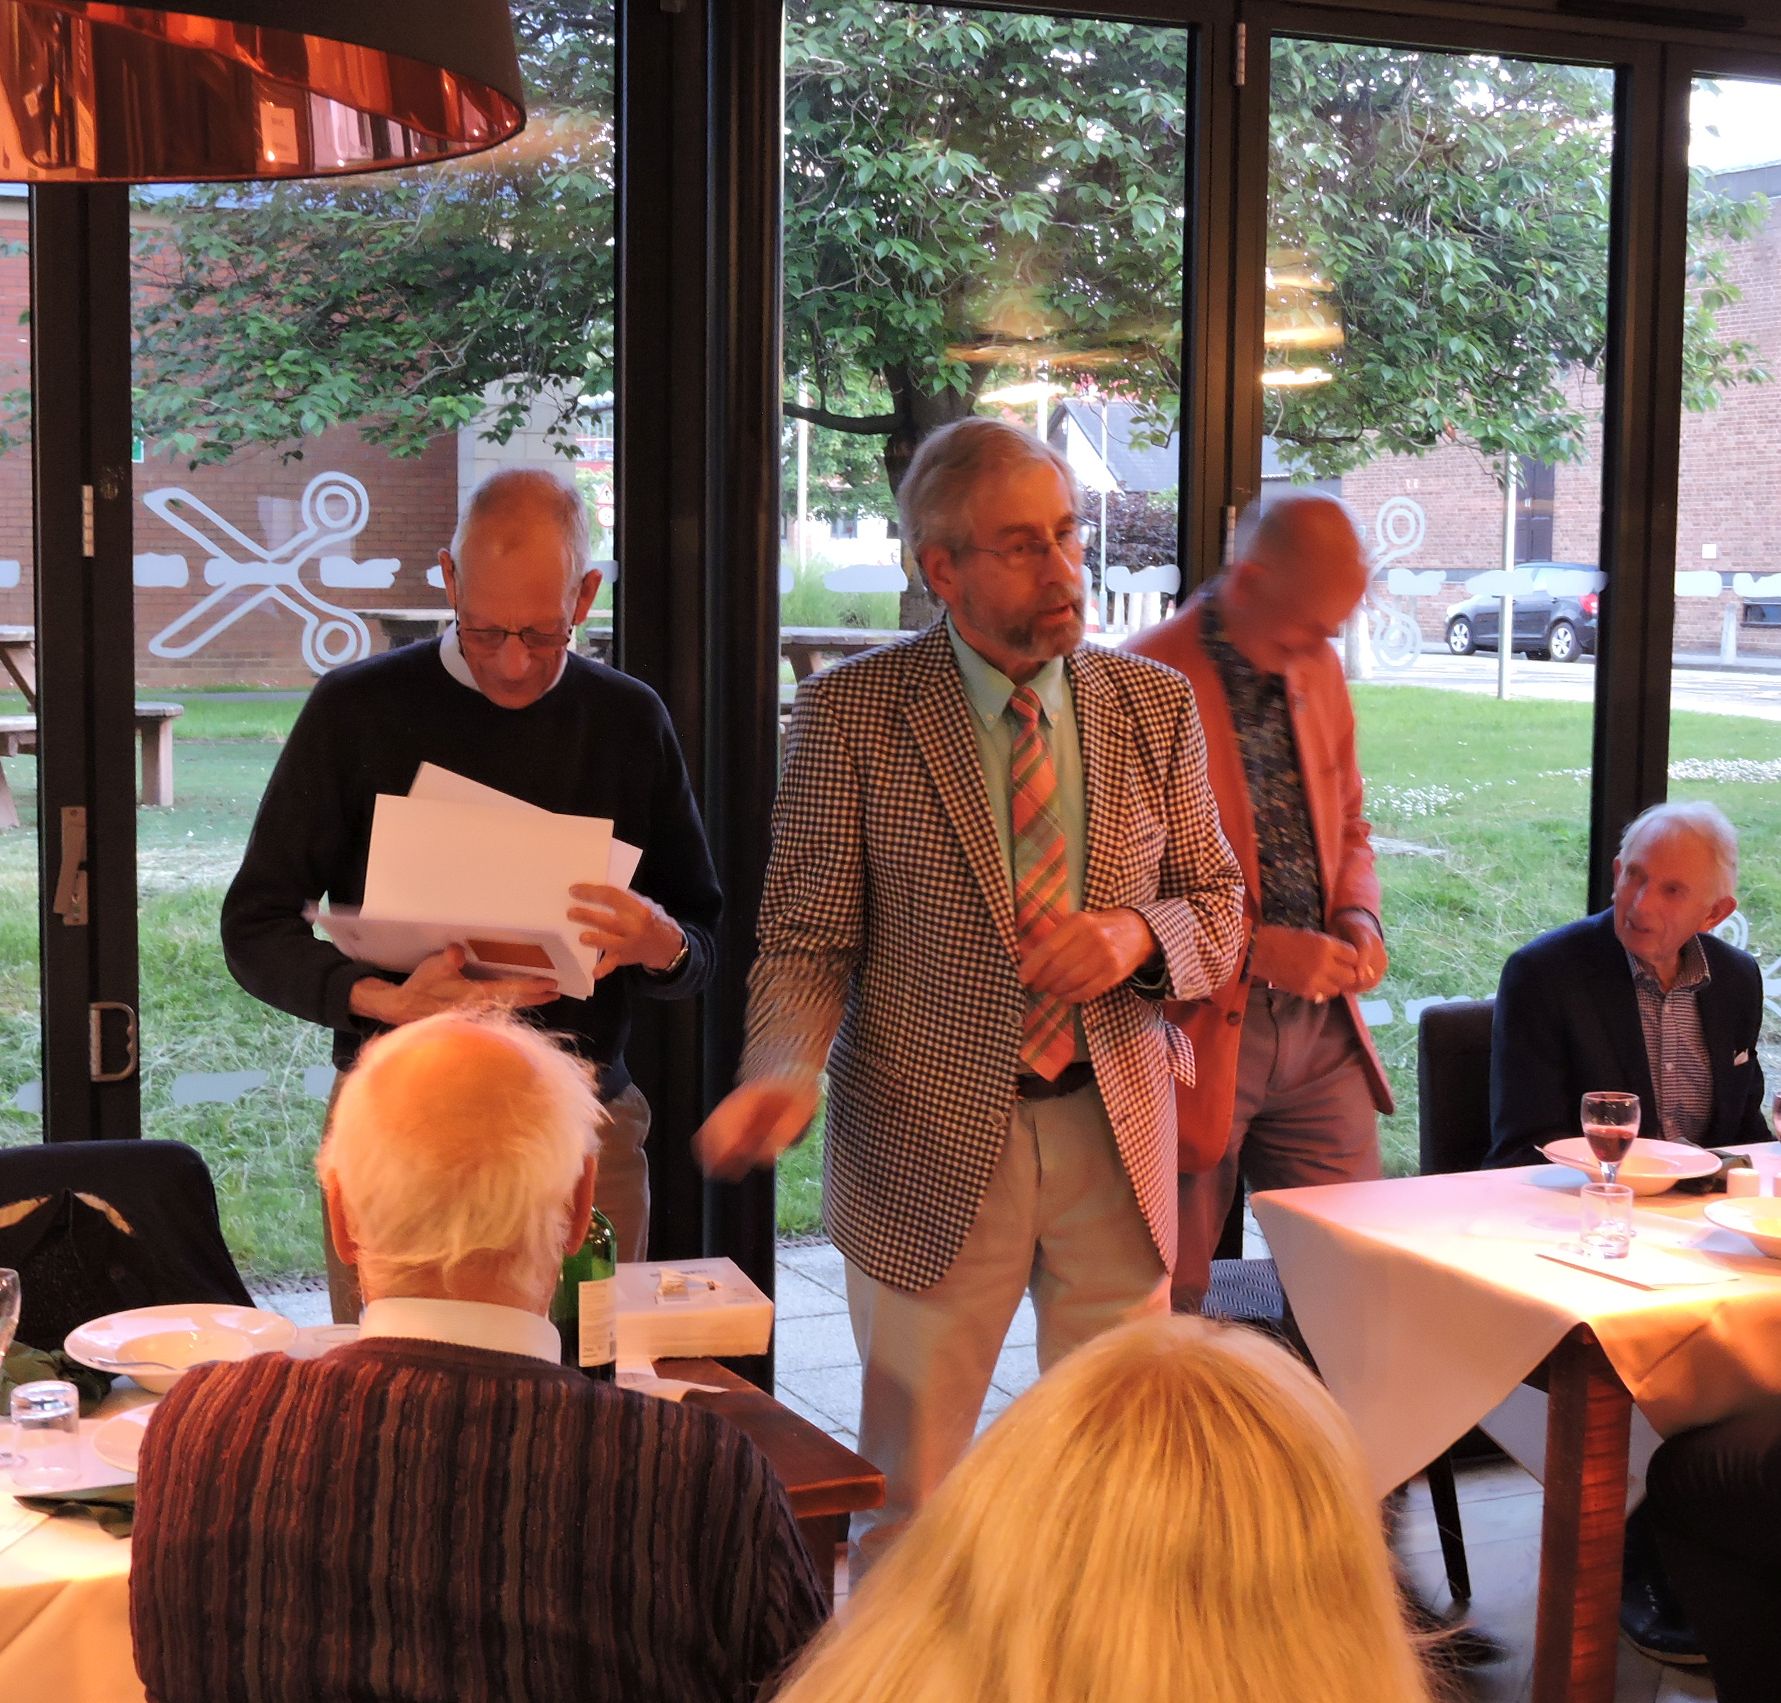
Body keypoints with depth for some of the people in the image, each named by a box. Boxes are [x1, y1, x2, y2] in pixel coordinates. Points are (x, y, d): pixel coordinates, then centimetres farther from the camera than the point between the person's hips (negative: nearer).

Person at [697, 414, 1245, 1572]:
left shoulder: (1156, 706, 4)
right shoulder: (851, 713, -6)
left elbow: (1218, 908, 9)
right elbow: (809, 940, -6)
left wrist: (1135, 935, -14)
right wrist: (787, 1073, -26)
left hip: (1116, 1133, 3)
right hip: (934, 1142, -3)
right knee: (907, 1492, 10)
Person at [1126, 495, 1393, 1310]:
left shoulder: (1319, 668, 9)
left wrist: (1358, 915, 0)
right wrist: (1256, 949, -21)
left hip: (1320, 1026, 6)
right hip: (1196, 1028, -6)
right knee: (1167, 1303, 6)